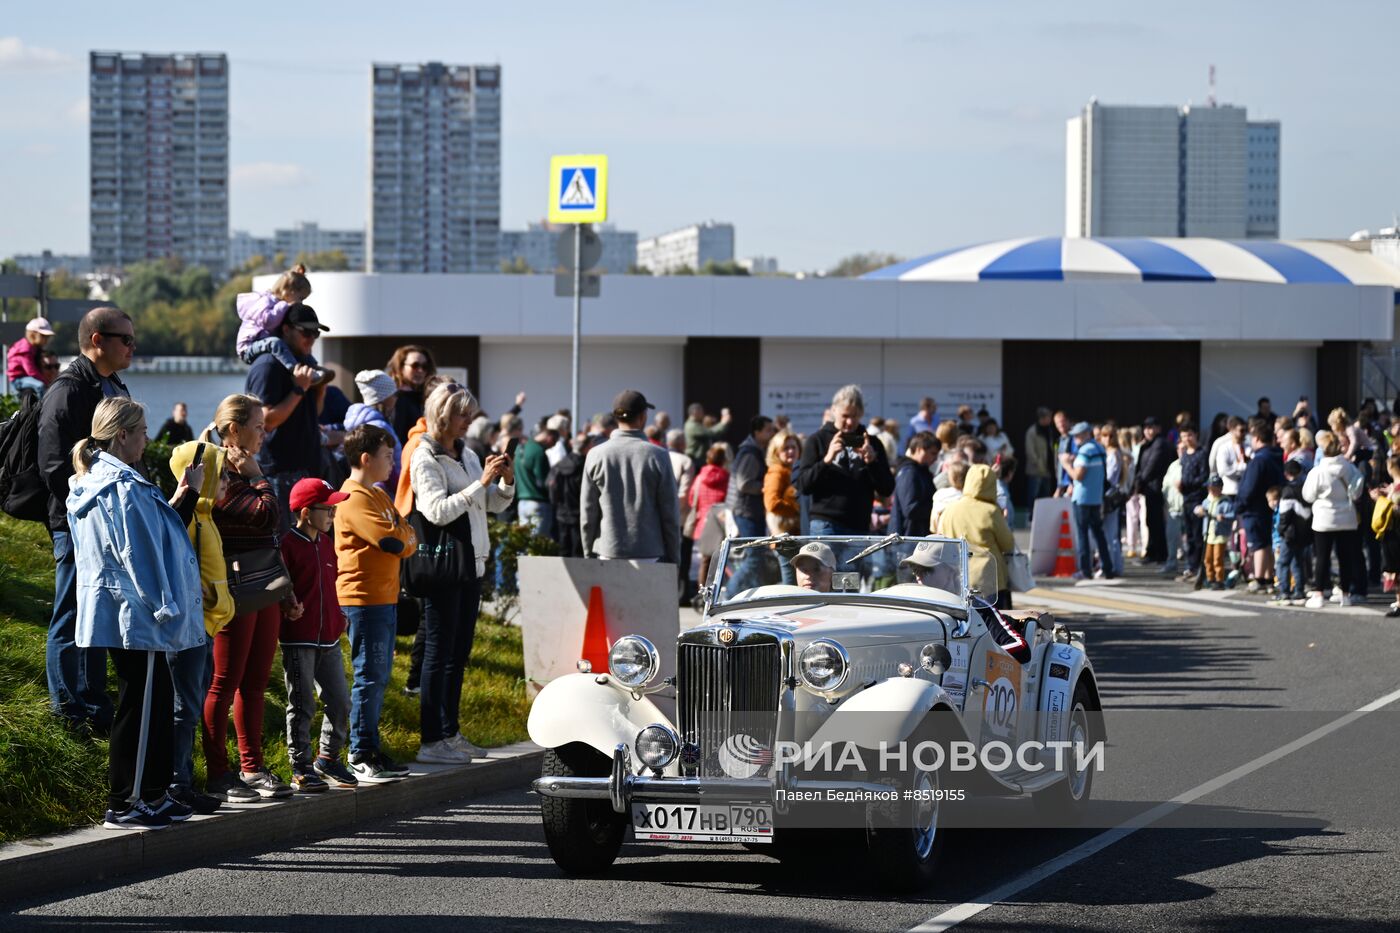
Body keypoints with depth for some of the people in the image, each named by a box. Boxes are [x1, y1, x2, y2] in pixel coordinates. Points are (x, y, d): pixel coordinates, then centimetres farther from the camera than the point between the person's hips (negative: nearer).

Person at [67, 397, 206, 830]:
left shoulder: (90, 484, 13)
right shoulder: (123, 485, -18)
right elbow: (139, 554, -19)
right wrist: (165, 610, -15)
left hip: (111, 610, 10)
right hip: (135, 613, -10)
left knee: (157, 703, 15)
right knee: (139, 708, -4)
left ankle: (152, 794, 20)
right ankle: (123, 804, -1)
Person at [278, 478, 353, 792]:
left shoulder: (326, 544, 13)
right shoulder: (288, 545, -11)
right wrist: (289, 606, -27)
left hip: (328, 638, 7)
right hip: (298, 639, -7)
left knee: (340, 702, 8)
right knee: (302, 706, -1)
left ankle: (328, 757, 23)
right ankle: (301, 767, 7)